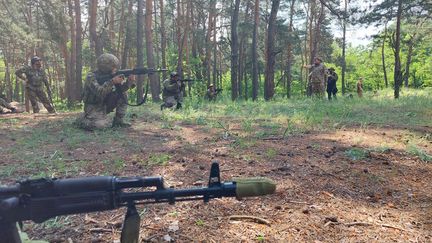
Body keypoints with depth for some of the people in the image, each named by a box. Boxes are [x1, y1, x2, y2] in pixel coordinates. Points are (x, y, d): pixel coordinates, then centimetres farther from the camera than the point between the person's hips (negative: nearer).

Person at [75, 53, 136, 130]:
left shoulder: (111, 76, -2)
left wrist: (129, 81, -28)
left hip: (105, 105, 6)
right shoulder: (91, 77, -21)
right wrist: (112, 82, -40)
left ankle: (118, 121, -1)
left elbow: (121, 88, -9)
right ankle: (82, 118, 3)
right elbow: (99, 92, -36)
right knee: (101, 125, -28)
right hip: (93, 107, -6)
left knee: (123, 95, -8)